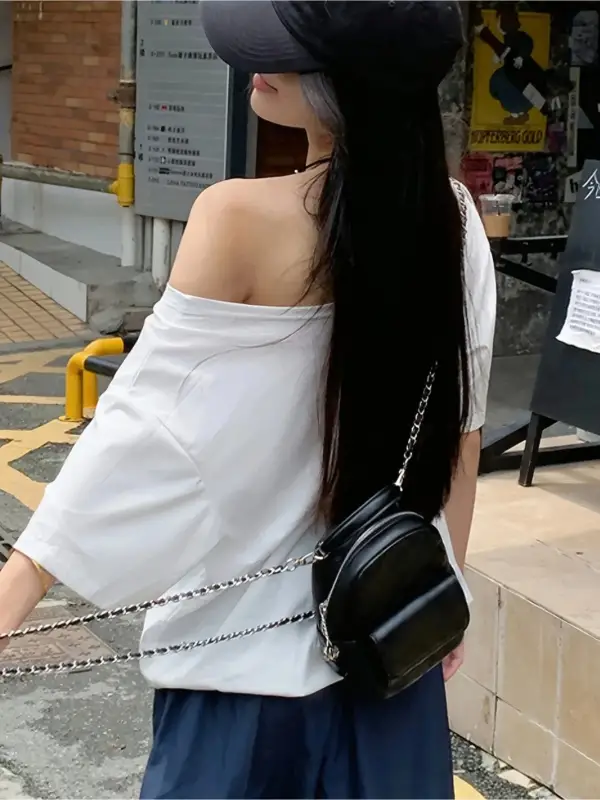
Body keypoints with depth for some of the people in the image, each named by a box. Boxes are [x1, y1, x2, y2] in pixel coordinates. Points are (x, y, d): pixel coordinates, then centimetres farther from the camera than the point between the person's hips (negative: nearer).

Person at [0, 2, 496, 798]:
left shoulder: (242, 220, -21)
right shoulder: (453, 215, -6)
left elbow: (149, 420, -19)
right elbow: (459, 428, 2)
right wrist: (445, 584, 14)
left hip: (253, 629, -4)